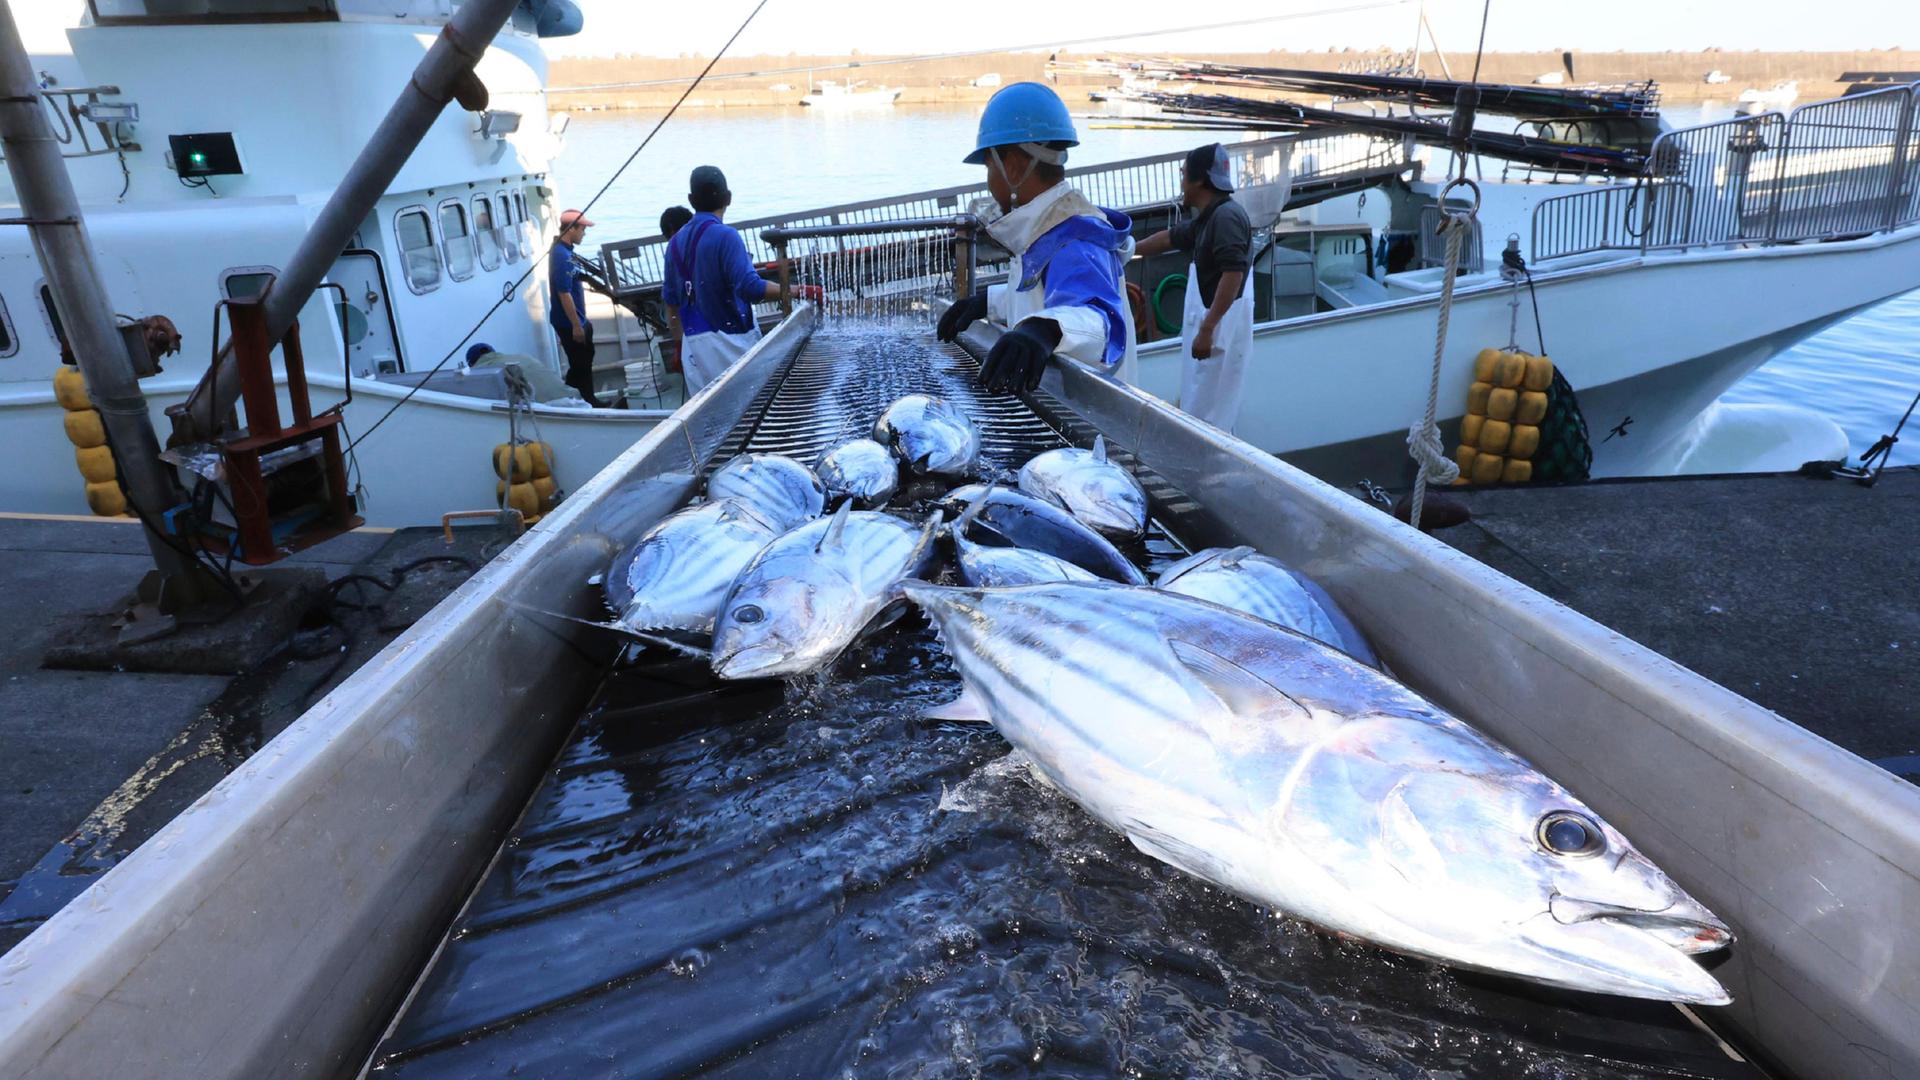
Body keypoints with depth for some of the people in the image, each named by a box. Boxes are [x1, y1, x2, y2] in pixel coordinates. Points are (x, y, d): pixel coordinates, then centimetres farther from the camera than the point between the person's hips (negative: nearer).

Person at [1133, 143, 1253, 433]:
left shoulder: (1226, 216, -16)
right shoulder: (1207, 218, 15)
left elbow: (1233, 275, -25)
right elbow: (1169, 238, 30)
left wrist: (1207, 329, -27)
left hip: (1221, 326, -10)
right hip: (1209, 322, 10)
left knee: (1206, 419, -7)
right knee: (1215, 414, 16)